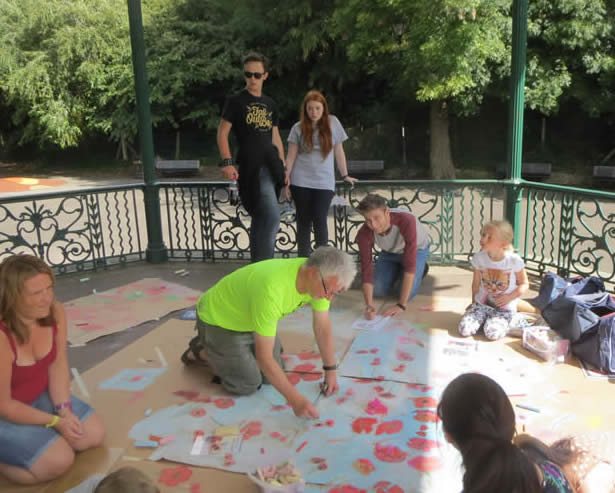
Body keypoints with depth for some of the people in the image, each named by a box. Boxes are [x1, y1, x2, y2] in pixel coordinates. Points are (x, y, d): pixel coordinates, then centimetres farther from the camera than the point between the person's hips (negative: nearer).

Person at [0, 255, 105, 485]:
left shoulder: (55, 312, -16)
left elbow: (58, 364, -5)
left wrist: (64, 409, -17)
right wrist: (55, 421, -16)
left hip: (40, 397, 7)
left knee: (93, 434, 3)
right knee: (59, 460, -18)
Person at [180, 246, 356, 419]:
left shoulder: (320, 279, -21)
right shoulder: (271, 290, -44)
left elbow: (323, 326, -5)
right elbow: (264, 356, -37)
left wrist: (331, 370, -1)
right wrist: (294, 399, -34)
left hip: (249, 318, 7)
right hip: (218, 320, -7)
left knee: (271, 376, 6)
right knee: (247, 385, -6)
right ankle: (202, 353, 15)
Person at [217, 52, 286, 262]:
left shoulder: (270, 104, 18)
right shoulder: (236, 101, 1)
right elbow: (222, 133, -3)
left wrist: (283, 166, 17)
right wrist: (227, 162, -15)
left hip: (271, 166, 6)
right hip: (251, 167, -6)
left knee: (260, 219, 12)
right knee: (272, 217, -16)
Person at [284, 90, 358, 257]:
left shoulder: (332, 123, 4)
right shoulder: (298, 128, 4)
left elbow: (339, 151, 9)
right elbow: (291, 155, 5)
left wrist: (345, 176, 11)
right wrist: (286, 180, 1)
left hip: (324, 182, -1)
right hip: (301, 182, 1)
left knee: (319, 220, -12)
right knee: (304, 222, 4)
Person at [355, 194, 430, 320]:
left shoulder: (406, 221, -45)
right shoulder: (364, 234, -32)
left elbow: (410, 265, -44)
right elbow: (366, 269, -30)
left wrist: (401, 305, -45)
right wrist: (369, 306, -46)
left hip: (416, 249, -3)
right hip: (390, 252, 3)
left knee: (408, 293, -19)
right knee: (378, 290, -10)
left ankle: (421, 268, 13)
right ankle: (397, 272, 21)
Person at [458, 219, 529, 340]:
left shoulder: (514, 260, -16)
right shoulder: (479, 258, -7)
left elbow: (524, 284, -3)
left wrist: (509, 297, -15)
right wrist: (474, 302, 10)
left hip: (504, 308, -3)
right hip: (482, 304, 3)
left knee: (492, 334, -28)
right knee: (464, 330, -19)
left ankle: (503, 324, 7)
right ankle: (484, 320, 11)